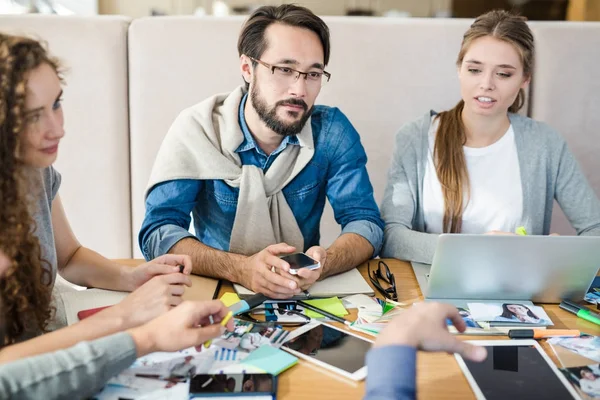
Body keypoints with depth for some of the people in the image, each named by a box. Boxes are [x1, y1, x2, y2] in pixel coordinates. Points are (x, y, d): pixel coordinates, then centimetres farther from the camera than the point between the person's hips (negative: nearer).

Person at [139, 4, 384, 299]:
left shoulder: (332, 131, -7)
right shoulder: (196, 129, -12)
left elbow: (366, 221, -9)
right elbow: (157, 231, -17)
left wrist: (322, 264, -31)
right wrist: (242, 269, -34)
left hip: (305, 296, 1)